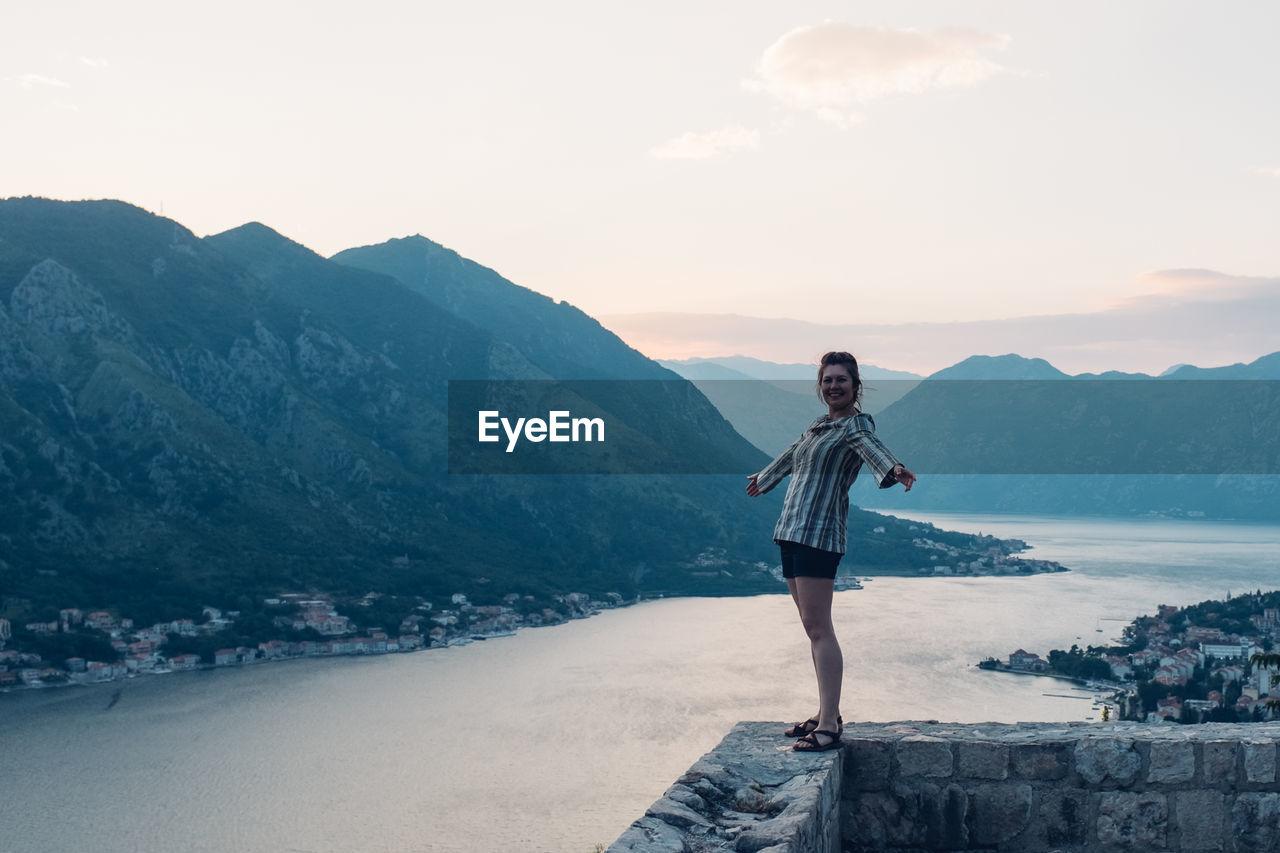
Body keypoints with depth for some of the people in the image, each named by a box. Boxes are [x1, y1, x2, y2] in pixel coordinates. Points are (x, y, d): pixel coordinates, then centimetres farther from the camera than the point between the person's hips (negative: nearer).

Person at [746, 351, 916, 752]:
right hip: (791, 531, 8)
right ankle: (827, 714, 17)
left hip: (819, 532, -8)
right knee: (812, 627, 10)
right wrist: (764, 478, 58)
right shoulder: (818, 426, 21)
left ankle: (829, 727, -13)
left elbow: (872, 447, -27)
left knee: (818, 628, -12)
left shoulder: (857, 425, -3)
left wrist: (893, 469, -49)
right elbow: (791, 456, 40)